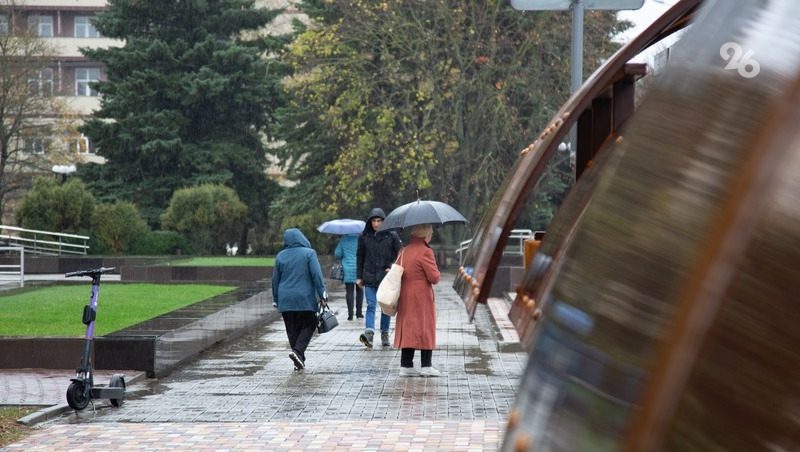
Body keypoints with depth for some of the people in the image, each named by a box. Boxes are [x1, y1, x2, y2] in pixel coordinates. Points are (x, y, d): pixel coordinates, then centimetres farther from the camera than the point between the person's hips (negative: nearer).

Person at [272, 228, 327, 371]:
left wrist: (276, 299, 18)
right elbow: (317, 275, -11)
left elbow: (275, 279, 10)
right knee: (308, 326, 7)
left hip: (286, 300, 3)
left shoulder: (280, 256, 5)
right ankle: (298, 351, -14)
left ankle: (299, 361, 9)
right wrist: (322, 293, -7)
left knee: (292, 330, 9)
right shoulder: (309, 253, -5)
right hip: (305, 299, -3)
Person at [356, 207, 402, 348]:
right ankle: (369, 332, -23)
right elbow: (359, 257, 11)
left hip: (387, 277, 0)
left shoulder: (392, 235, 0)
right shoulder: (364, 237, 5)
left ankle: (385, 335, 16)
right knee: (371, 305, -10)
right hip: (370, 277, 0)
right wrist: (359, 277, 9)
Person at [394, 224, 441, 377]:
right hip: (422, 298, -7)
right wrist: (437, 273, 4)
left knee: (407, 329, 9)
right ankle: (426, 366, 2)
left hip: (405, 298, 7)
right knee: (425, 329, 2)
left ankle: (406, 365, 8)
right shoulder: (425, 252, -14)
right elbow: (434, 277, -15)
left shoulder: (403, 251, 9)